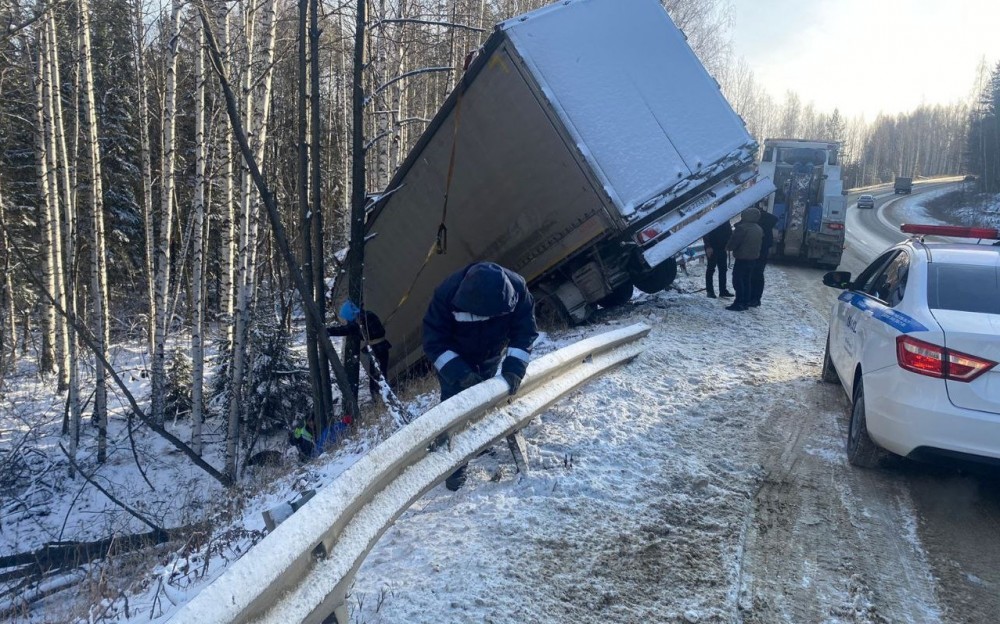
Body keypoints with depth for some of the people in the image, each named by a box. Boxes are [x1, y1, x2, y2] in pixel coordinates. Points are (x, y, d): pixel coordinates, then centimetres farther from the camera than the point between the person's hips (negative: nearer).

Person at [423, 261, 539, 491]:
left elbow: (525, 332, -20)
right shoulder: (447, 294, -40)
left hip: (490, 357, 3)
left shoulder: (516, 287, -32)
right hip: (453, 359, -3)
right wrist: (460, 372, -40)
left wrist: (514, 368, -32)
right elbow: (433, 342, -30)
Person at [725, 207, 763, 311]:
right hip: (753, 257, 8)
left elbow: (734, 242, -16)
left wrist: (728, 247, 2)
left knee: (738, 280, -5)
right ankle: (746, 302, 17)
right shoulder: (759, 229, 9)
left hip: (742, 257, -8)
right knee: (746, 280, 15)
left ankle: (739, 303, -9)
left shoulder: (742, 228, -19)